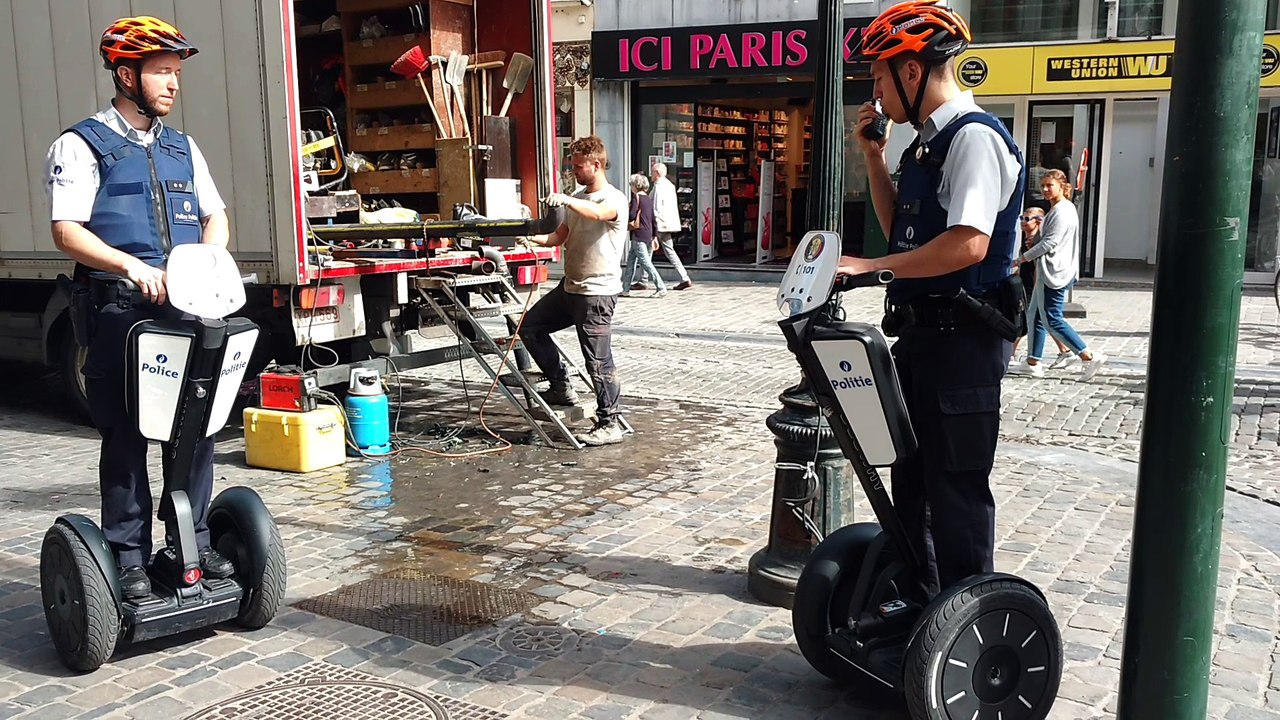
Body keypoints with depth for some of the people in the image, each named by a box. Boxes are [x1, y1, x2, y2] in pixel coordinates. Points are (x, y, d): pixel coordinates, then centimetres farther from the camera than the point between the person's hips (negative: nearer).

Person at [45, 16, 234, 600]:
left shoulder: (183, 148, 18)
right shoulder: (82, 146, 0)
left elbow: (214, 216, 18)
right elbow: (67, 231, -8)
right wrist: (132, 266, -23)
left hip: (188, 311, 5)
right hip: (119, 315, -5)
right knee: (125, 437, 2)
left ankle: (194, 541, 21)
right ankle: (129, 556, 12)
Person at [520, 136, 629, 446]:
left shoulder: (614, 199, -11)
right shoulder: (578, 199, 16)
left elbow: (597, 214, -35)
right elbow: (560, 237, 17)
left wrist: (566, 200, -49)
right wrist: (531, 237, 2)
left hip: (598, 293, -9)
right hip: (570, 287, 9)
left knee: (599, 361, -7)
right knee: (530, 327, 13)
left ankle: (611, 425, 4)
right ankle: (561, 387, 21)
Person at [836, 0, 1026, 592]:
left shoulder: (973, 137, -15)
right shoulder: (928, 141, 15)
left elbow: (968, 244, -27)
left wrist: (870, 266, -24)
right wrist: (874, 158, 12)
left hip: (963, 338, -10)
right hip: (923, 333, 10)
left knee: (956, 488, -1)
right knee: (911, 478, 19)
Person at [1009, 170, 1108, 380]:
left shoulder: (1062, 211, -15)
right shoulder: (1059, 209, 18)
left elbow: (1051, 242, -19)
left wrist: (1024, 257, -13)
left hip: (1055, 272, -11)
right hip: (1048, 272, 11)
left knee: (1052, 319, -10)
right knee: (1035, 314, 12)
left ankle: (1089, 357, -7)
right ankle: (1032, 363, 17)